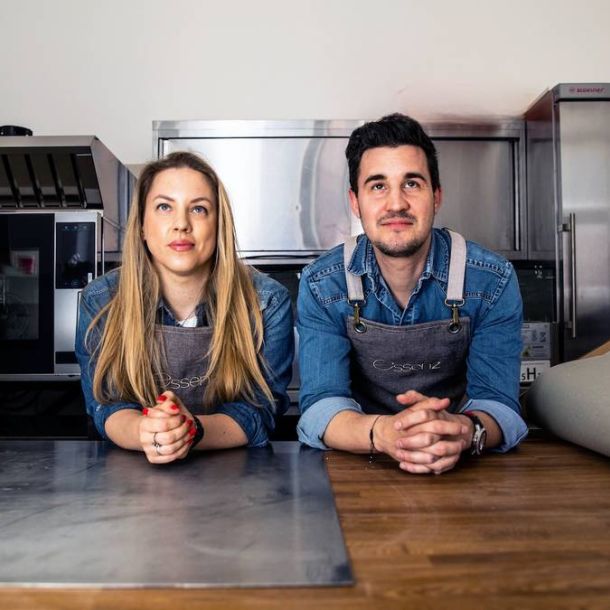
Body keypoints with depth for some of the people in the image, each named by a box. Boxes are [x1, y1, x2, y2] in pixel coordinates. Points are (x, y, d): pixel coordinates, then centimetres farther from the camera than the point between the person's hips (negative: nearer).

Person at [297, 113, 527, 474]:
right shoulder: (321, 286, -10)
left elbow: (499, 403, -13)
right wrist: (382, 432, -37)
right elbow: (320, 406, -16)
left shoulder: (492, 281, -10)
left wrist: (464, 431, -37)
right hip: (358, 467, -1)